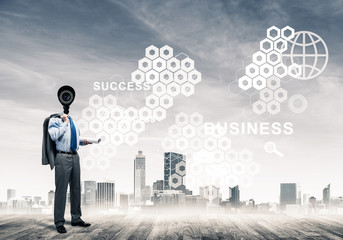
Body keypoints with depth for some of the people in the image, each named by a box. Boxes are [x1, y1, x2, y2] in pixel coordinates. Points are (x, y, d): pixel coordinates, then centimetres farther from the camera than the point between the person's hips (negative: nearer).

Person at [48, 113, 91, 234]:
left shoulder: (73, 122, 16)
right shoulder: (55, 120, -4)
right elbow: (54, 136, -20)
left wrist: (83, 141, 9)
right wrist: (65, 122, -14)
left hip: (75, 156, 7)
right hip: (62, 157, -7)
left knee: (76, 188, 12)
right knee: (61, 189, -5)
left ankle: (76, 218, 24)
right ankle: (59, 222, 2)